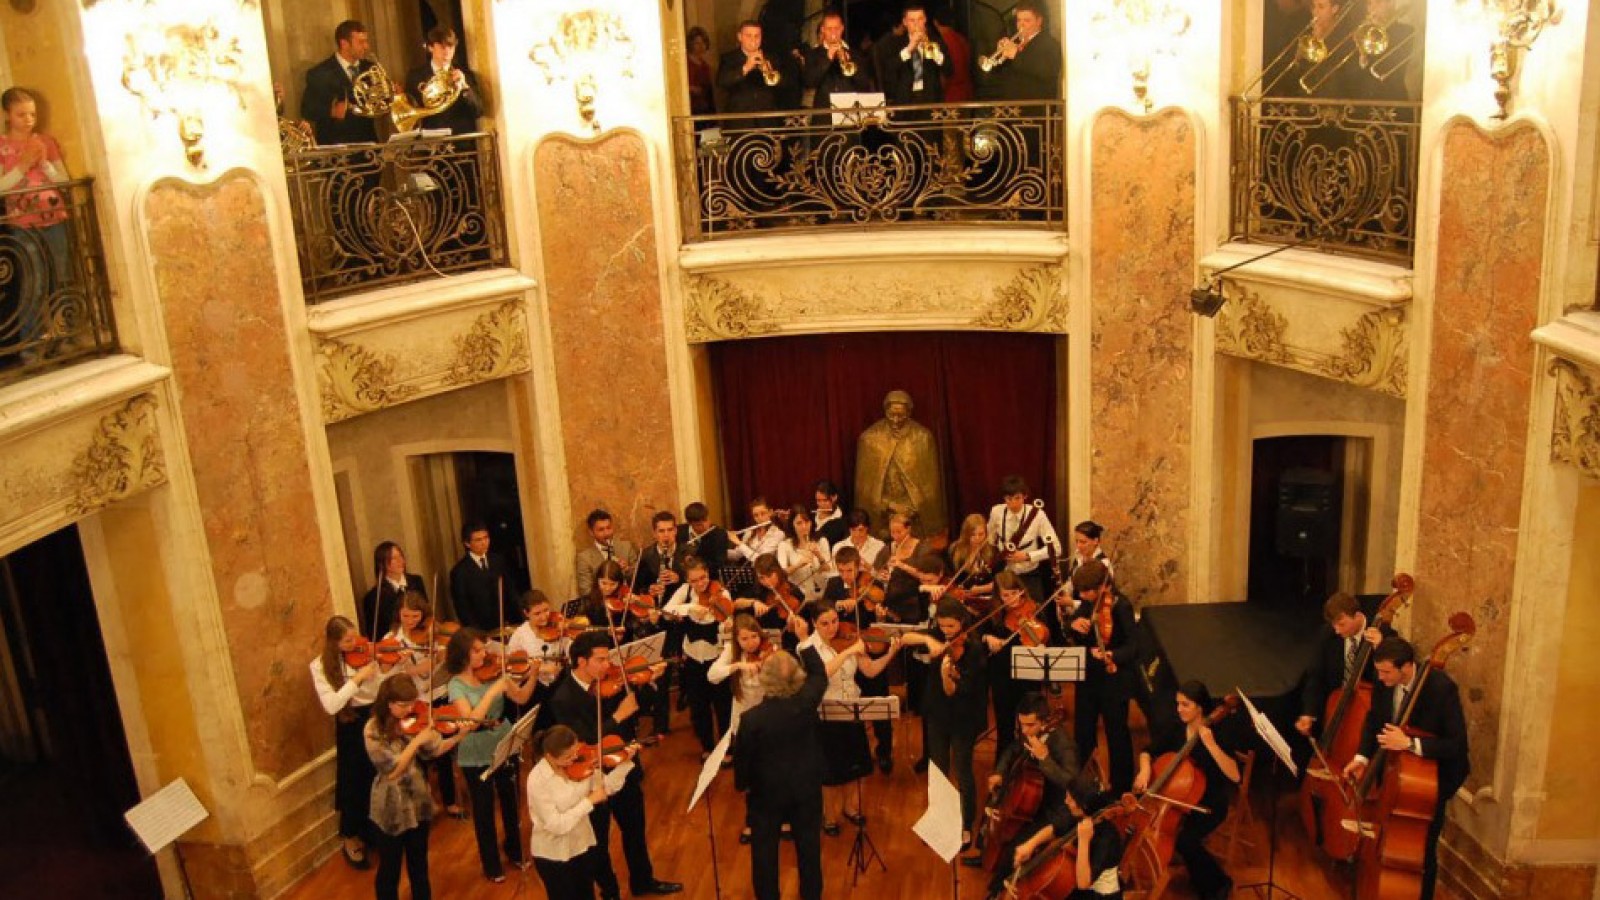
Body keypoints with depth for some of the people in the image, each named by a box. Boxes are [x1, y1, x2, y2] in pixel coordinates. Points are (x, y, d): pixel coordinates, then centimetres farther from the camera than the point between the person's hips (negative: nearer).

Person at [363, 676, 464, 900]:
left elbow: (435, 750, -1)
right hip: (391, 808, -5)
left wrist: (461, 734, -16)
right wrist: (416, 741, -27)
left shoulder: (413, 721, -6)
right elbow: (392, 770, -23)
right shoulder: (374, 730, -21)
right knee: (390, 867, 12)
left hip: (418, 802, 5)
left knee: (419, 862, 22)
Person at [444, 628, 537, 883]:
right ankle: (491, 864, 30)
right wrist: (492, 692, -34)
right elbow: (471, 721, -30)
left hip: (505, 747, 4)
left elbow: (521, 697, -8)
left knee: (510, 802, 20)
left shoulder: (493, 672, -7)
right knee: (484, 810, 10)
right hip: (475, 756, -4)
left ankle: (515, 851, 42)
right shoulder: (457, 685, -18)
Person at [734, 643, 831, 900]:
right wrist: (805, 639, 4)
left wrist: (742, 784, 8)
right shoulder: (806, 702, -21)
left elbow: (743, 758, -13)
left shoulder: (751, 718, -26)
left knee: (765, 852, 17)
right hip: (806, 788, 2)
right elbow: (820, 675, 0)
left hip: (766, 792, -2)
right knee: (809, 848, 19)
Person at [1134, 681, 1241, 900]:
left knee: (1185, 839, -31)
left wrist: (1210, 744, -35)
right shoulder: (1175, 729, -1)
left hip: (1209, 804, -6)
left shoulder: (1217, 735, -17)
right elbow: (1147, 752, 10)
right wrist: (1145, 770, -12)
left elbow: (1234, 776, -29)